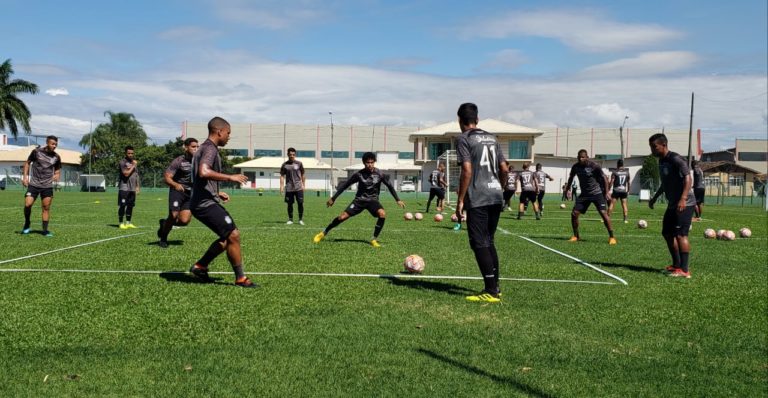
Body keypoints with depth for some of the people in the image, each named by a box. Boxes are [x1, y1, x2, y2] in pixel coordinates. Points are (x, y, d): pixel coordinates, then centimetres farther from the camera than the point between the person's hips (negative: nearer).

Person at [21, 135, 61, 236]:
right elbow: (28, 163, 10)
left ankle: (45, 230, 8)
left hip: (47, 186, 1)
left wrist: (57, 176, -11)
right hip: (33, 184, -1)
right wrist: (25, 176, 1)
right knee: (27, 204, -9)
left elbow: (58, 170, 12)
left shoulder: (56, 157, 2)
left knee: (46, 208, -1)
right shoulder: (36, 151, -3)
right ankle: (27, 224, 16)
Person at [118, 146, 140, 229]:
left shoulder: (134, 162, 17)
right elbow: (126, 174, -17)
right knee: (122, 205, -4)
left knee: (130, 205, 8)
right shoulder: (123, 162, -7)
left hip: (132, 188, 7)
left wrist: (137, 186, 17)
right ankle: (121, 223, 0)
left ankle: (128, 223, 15)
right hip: (124, 188, -7)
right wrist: (133, 166, -13)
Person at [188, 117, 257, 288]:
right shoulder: (210, 149, -13)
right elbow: (204, 172, -32)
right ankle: (240, 278, -2)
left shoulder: (205, 148, 20)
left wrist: (217, 193, 25)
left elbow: (200, 179, 29)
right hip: (206, 203, -11)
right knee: (233, 235, -10)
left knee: (228, 237, 14)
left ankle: (200, 266, 20)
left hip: (206, 202, 11)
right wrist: (230, 177, -24)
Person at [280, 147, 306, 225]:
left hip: (298, 187, 0)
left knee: (300, 203, -4)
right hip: (289, 188, 0)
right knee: (290, 204, 4)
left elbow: (303, 175, 10)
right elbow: (282, 176, 6)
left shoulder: (299, 163, 4)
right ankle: (290, 219, 15)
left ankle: (301, 219, 8)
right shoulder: (285, 165, 4)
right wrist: (281, 186, -3)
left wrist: (303, 185, 6)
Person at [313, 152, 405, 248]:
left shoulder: (379, 174, -11)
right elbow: (345, 185, -4)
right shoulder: (359, 174, -12)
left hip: (373, 200, 0)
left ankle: (374, 239, -15)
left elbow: (389, 185, 3)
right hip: (360, 199, 0)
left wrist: (398, 200, 2)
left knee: (382, 214, -30)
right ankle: (323, 233, 6)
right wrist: (333, 198, -3)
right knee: (342, 216, -13)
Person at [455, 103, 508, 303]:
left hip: (478, 199, -7)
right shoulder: (492, 138, 16)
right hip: (496, 197, 7)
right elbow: (504, 169, 13)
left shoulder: (464, 139, -4)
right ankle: (494, 286, 19)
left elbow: (467, 170, -14)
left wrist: (460, 200, -11)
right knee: (488, 242, 16)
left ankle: (491, 292, -7)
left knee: (480, 244, -4)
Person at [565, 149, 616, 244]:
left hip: (597, 193, -5)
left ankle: (611, 237, -10)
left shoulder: (594, 166, -15)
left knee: (603, 213, -18)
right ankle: (576, 236, 12)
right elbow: (571, 178, 17)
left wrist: (607, 192, -14)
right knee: (574, 213, -5)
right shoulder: (575, 167, -2)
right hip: (584, 194, 5)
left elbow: (604, 178, -9)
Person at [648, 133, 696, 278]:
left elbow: (688, 178, -24)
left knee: (680, 234, -13)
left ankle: (684, 270, -10)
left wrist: (683, 198, -35)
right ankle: (676, 265, 26)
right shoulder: (661, 161, 12)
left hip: (684, 204, -10)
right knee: (667, 233, 14)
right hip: (672, 204, 10)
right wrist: (655, 198, 28)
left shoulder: (676, 159, -16)